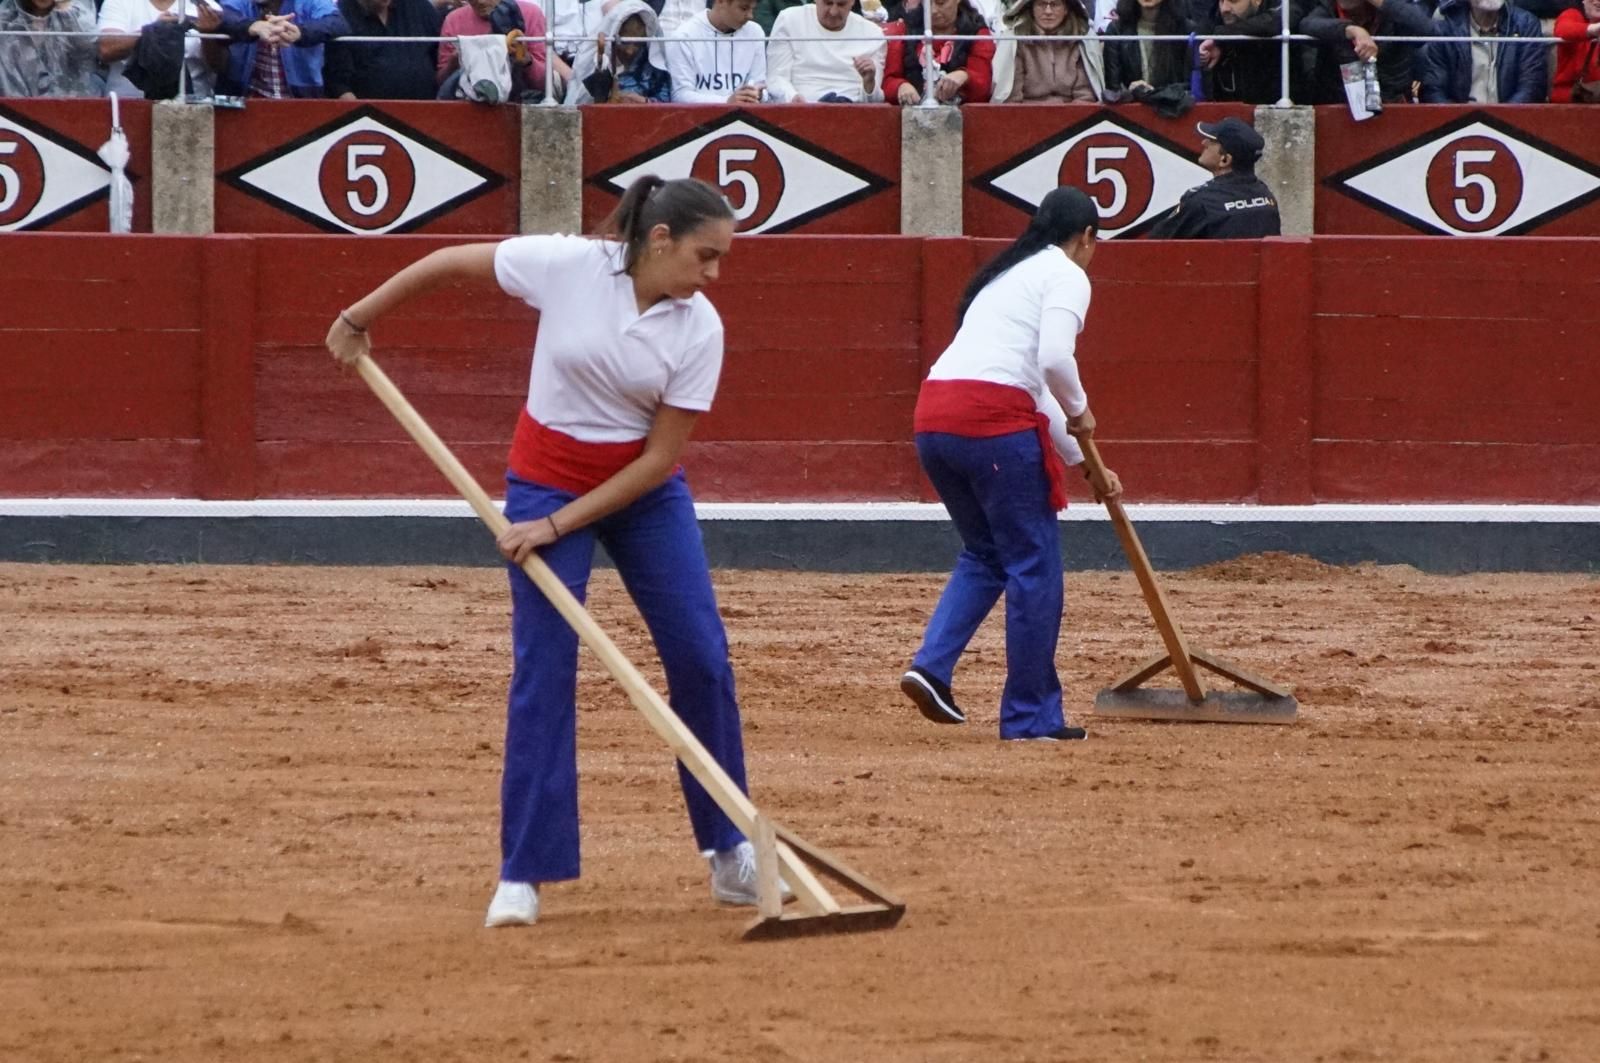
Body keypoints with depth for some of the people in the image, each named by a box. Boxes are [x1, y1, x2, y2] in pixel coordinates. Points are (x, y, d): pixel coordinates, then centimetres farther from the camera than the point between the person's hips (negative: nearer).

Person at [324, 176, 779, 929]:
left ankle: (731, 858, 12)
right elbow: (450, 263, -6)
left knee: (702, 658, -2)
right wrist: (359, 319, 3)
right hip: (547, 479, -2)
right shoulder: (567, 266, -20)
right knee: (544, 666, -8)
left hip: (643, 489, 2)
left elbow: (661, 458, -14)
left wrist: (559, 525, -18)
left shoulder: (699, 329, -16)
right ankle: (523, 875, -3)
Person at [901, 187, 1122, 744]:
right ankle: (1031, 716, 7)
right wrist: (1078, 411, 4)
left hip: (933, 417, 8)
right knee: (1034, 565, 3)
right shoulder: (1066, 275, 3)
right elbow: (1054, 361, -15)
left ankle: (931, 666, 6)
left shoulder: (1005, 276, 28)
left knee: (985, 554, 23)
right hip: (994, 422, -8)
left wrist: (1083, 463, 36)